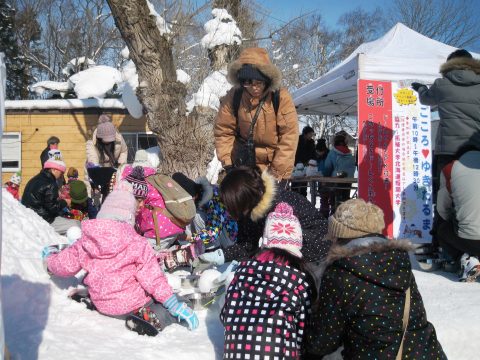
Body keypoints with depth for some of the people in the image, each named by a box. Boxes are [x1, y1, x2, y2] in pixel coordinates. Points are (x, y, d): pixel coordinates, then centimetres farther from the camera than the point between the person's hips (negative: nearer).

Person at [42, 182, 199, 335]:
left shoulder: (85, 241, -6)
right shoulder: (137, 243, -18)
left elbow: (64, 265, 4)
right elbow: (152, 277, -20)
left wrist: (49, 257, 26)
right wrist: (175, 305, -16)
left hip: (102, 305, 6)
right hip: (131, 304, -6)